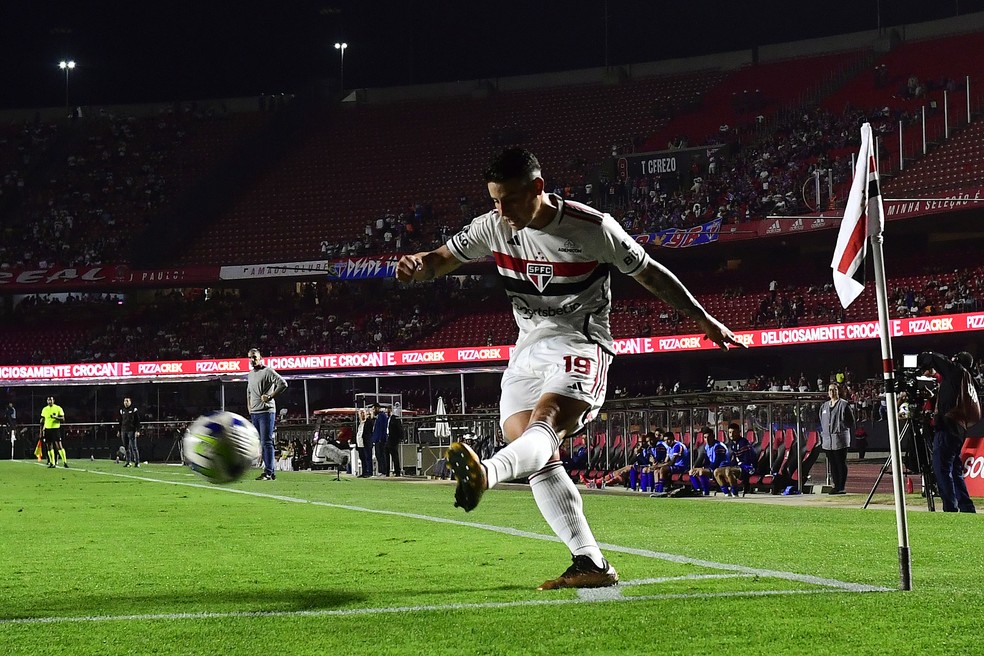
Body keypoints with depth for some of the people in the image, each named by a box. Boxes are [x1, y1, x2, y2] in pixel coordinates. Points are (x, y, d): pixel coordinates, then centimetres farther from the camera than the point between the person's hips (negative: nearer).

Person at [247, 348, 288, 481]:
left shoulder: (268, 371, -7)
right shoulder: (250, 374, 18)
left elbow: (283, 384, -16)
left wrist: (270, 396, -18)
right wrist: (249, 409, 18)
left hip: (266, 411, -8)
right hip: (254, 413, 8)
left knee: (266, 442, -12)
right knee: (261, 443, 8)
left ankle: (268, 472, -15)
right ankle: (270, 472, 12)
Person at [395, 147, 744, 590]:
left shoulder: (593, 229, -10)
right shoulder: (494, 227, 2)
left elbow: (649, 274, 2)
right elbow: (443, 259, 10)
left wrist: (703, 320, 10)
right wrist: (417, 266, -16)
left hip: (578, 344, -6)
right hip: (527, 350, 6)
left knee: (544, 425, -32)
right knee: (538, 460, -9)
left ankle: (485, 475, -64)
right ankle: (590, 564, -9)